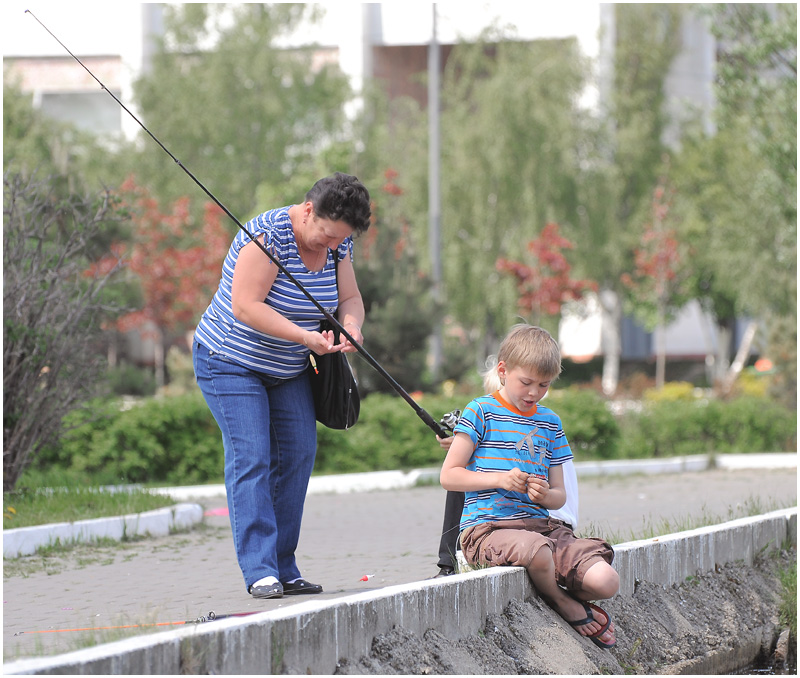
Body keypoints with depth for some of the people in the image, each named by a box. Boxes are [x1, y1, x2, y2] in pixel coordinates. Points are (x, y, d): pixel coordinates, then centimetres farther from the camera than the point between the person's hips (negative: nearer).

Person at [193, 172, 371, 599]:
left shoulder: (337, 244, -3)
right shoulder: (267, 235, -27)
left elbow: (350, 298, 3)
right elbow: (245, 307, -31)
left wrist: (351, 325, -21)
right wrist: (306, 336, -36)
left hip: (288, 371, 8)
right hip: (232, 364, -7)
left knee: (298, 456, 2)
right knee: (250, 459, -15)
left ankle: (284, 569, 7)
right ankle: (259, 572, -18)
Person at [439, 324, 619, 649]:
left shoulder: (550, 422, 18)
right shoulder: (481, 412, 2)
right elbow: (448, 476, -2)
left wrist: (546, 495, -6)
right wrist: (499, 479, -16)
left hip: (541, 524, 5)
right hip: (488, 527, -5)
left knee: (605, 582, -20)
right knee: (536, 550, -41)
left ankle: (566, 596, 15)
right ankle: (563, 604, -7)